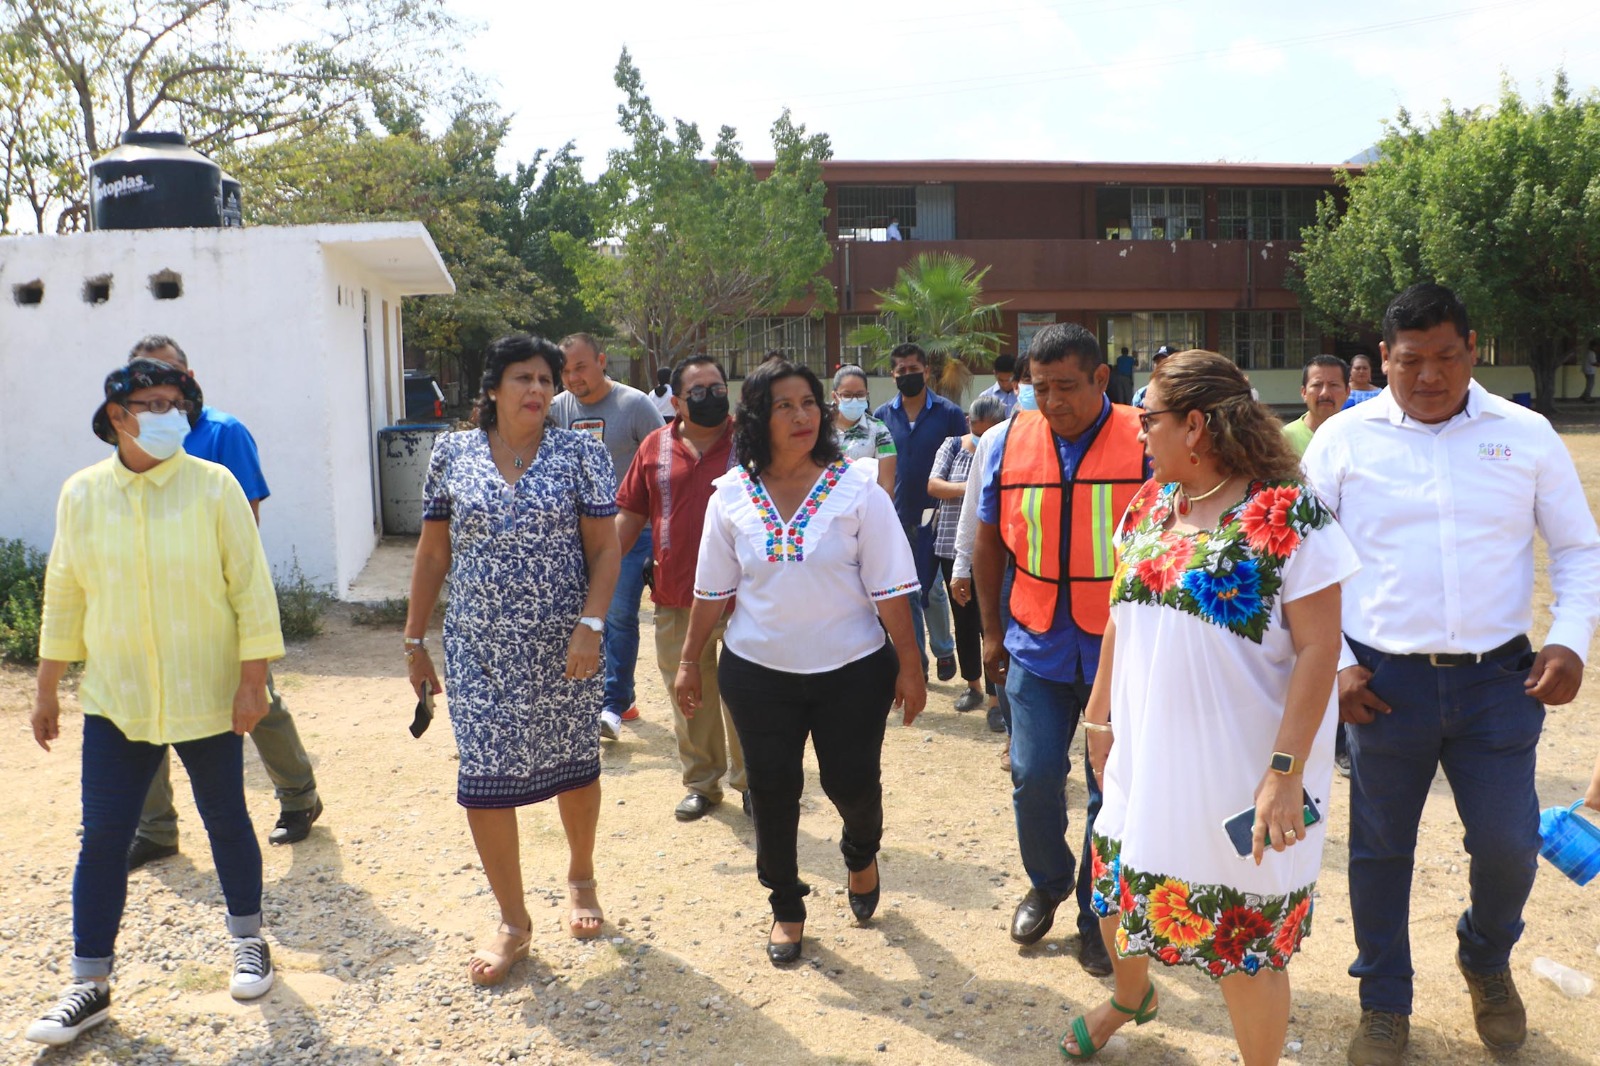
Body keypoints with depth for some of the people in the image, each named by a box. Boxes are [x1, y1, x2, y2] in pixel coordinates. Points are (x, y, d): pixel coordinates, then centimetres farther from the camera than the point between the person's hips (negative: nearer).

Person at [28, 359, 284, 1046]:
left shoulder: (214, 486, -8)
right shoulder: (82, 493, 1)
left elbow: (251, 585, -6)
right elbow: (64, 594, 9)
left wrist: (253, 678, -10)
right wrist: (47, 688, 12)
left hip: (207, 698, -2)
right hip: (115, 700, 2)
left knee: (226, 820, 12)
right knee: (102, 836, 4)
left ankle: (249, 942, 33)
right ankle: (90, 984, 19)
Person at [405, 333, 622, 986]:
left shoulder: (580, 453, -3)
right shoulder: (452, 455, 2)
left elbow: (604, 547, -5)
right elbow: (432, 553, 7)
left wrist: (590, 626, -17)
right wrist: (415, 641, 7)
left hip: (563, 650, -1)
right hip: (479, 651, 1)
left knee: (575, 770, 12)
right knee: (484, 782, 1)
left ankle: (579, 878, 41)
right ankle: (513, 922, 20)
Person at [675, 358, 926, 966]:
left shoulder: (855, 490, -8)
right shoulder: (732, 495, -1)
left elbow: (890, 589, -7)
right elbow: (712, 589, 6)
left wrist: (909, 667, -7)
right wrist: (689, 660, 8)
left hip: (851, 671, -1)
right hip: (758, 671, 2)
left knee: (852, 782, 6)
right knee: (772, 791, 7)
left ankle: (861, 855, 42)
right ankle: (786, 907, 30)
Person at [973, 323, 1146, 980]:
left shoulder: (1145, 442, -8)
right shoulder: (1010, 441, 1)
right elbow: (990, 539, 11)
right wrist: (992, 629, 12)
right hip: (1038, 646, 2)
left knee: (1113, 790, 8)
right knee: (1033, 777, 4)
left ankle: (1097, 915, 28)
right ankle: (1047, 884, 32)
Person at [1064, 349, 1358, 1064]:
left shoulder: (1290, 514, -15)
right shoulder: (1147, 507, 5)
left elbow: (1317, 648, -16)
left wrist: (1287, 771, -20)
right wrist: (1102, 713, 15)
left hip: (1235, 779, -6)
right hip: (1145, 760, 6)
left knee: (1245, 950, 8)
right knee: (1116, 900, 21)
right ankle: (1130, 997, 53)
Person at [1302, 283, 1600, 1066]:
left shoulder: (1526, 435, 3)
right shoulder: (1344, 440, -2)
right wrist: (1332, 663, -4)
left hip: (1498, 678, 1)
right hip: (1382, 683, -1)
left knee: (1508, 845, 5)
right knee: (1380, 847, 10)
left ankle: (1486, 960, 39)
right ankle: (1384, 1003, 31)